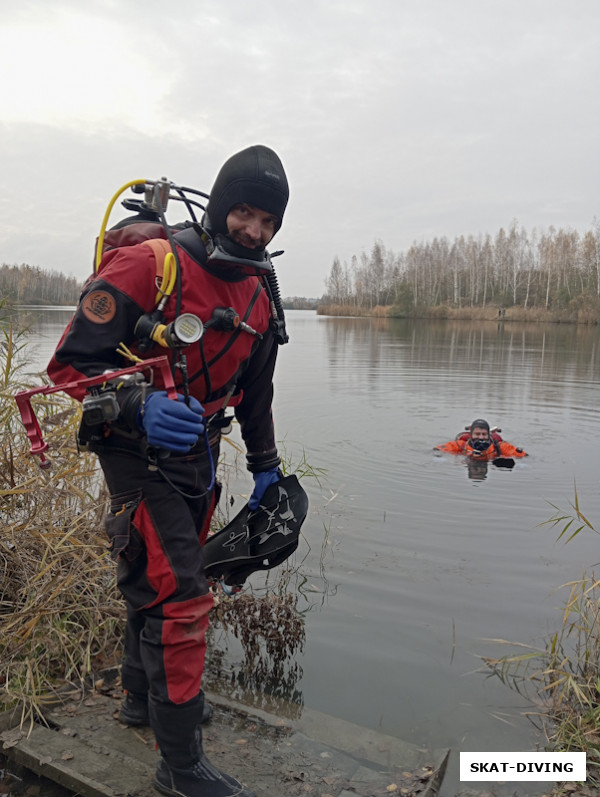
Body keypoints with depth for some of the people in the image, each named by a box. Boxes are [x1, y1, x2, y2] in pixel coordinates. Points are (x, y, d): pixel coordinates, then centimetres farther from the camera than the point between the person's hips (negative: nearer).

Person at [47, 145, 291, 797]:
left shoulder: (256, 296, 5)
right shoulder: (145, 267, -19)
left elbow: (253, 393, 15)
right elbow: (72, 363, -19)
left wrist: (265, 468, 16)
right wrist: (138, 406, -35)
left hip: (195, 453, 8)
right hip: (136, 450, -7)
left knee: (157, 580, 21)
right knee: (180, 594, -9)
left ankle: (142, 696, 44)